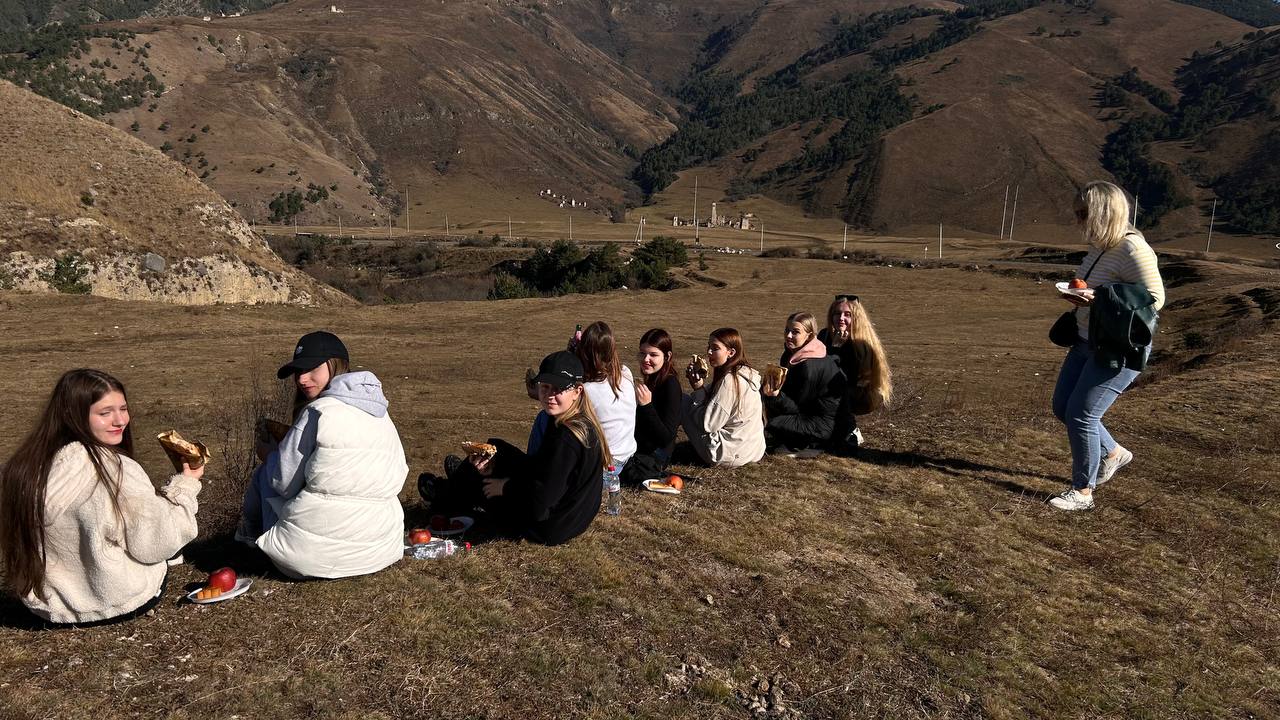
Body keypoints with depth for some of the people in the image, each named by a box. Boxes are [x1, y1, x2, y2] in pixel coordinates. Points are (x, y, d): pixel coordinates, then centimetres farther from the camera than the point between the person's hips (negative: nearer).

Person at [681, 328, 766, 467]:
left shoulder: (730, 380, -21)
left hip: (731, 455, -9)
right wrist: (701, 384, -2)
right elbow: (713, 402, 14)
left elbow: (708, 424, -21)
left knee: (683, 401, 0)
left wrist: (698, 388, -8)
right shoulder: (746, 372, 7)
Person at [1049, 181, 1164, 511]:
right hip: (1088, 342, 9)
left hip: (1120, 349, -9)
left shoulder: (1132, 249, -21)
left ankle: (1082, 492, 10)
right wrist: (1081, 296, 1)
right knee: (1062, 407, 14)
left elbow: (1154, 298, -21)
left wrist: (1097, 298, -28)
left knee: (1081, 415, -7)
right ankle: (1112, 453, 35)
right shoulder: (1100, 245, 6)